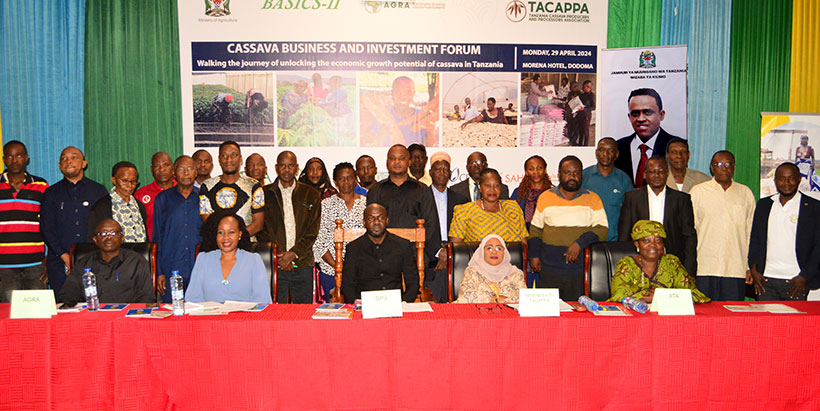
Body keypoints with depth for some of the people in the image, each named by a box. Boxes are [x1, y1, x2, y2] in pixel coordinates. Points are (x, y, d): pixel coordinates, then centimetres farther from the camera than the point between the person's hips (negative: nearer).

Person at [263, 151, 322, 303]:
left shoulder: (311, 194, 9)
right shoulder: (265, 193, 7)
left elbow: (312, 231, 3)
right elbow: (261, 229, 3)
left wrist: (294, 253, -9)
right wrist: (277, 256, -8)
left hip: (303, 264, 1)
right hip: (274, 264, -1)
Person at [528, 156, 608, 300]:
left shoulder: (593, 199, 7)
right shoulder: (546, 197, 11)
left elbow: (601, 230, 1)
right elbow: (535, 229, 15)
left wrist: (579, 243, -14)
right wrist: (534, 255, 4)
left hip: (580, 268, -1)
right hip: (549, 268, 1)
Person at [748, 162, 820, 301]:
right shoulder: (763, 204, 12)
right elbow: (754, 239, 14)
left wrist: (804, 276, -8)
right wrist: (753, 270, 4)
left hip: (796, 281, -3)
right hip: (765, 280, 3)